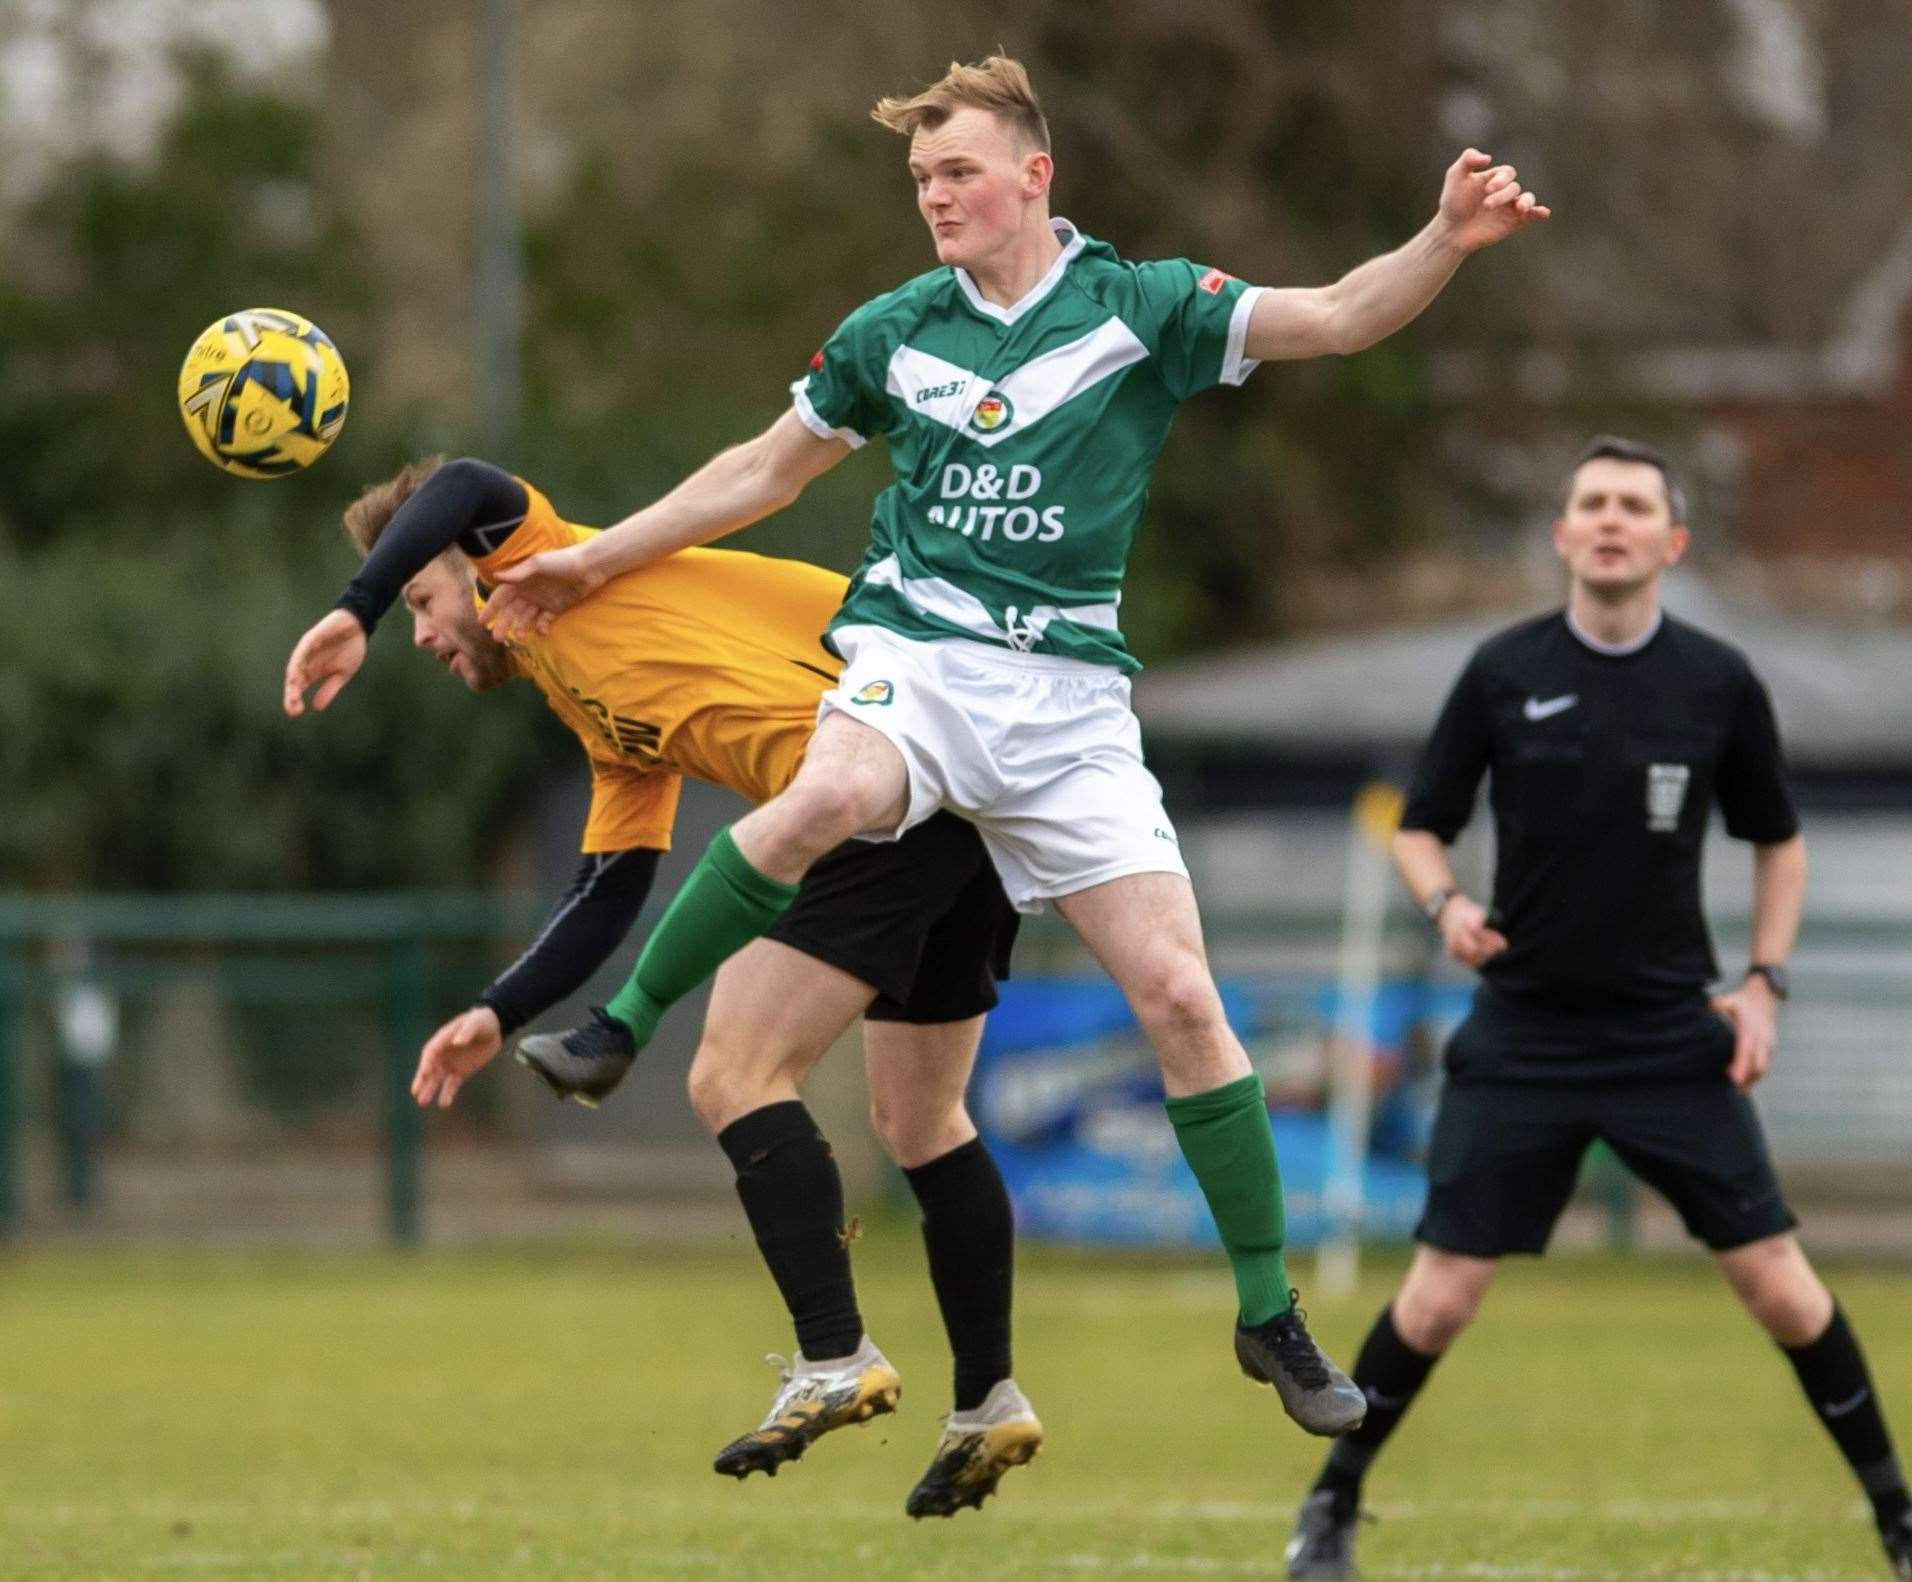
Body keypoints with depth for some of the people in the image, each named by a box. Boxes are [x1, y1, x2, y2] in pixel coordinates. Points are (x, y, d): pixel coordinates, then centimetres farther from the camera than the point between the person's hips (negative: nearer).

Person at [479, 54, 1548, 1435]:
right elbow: (771, 467, 24)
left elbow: (1340, 319, -6)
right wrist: (596, 559, 25)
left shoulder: (1140, 310, 2)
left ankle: (1269, 1312, 3)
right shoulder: (894, 335, 10)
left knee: (1180, 995, -9)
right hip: (916, 654, 0)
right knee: (830, 797, -37)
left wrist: (1447, 243, -24)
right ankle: (621, 1023, -21)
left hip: (1070, 689, 0)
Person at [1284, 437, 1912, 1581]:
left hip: (1671, 1035, 0)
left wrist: (1765, 983, 2)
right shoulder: (1504, 673, -2)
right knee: (1442, 1295, -4)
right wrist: (1447, 902, -15)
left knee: (1777, 1282, -5)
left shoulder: (1719, 682, -1)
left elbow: (1779, 839, 13)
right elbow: (1420, 827, 6)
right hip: (1522, 1036, 0)